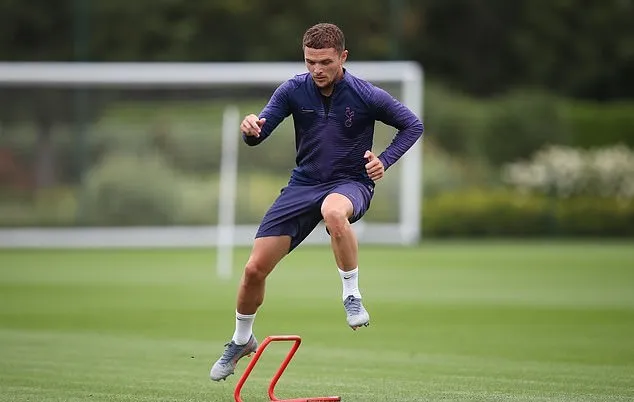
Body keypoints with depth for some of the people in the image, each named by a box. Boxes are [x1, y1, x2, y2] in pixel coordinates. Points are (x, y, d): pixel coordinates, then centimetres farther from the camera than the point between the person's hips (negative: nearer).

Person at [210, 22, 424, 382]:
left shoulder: (366, 96, -13)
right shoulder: (293, 90, -6)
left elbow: (413, 125, -1)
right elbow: (258, 134, -9)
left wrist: (385, 161, -16)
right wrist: (251, 128, -34)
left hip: (351, 183, -4)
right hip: (304, 184, 4)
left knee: (334, 212, -44)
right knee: (255, 269, -1)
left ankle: (352, 294, -23)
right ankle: (242, 341, 27)